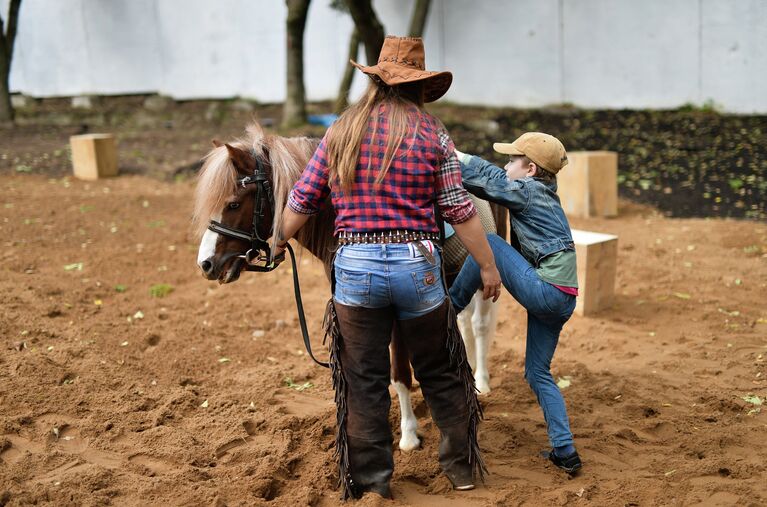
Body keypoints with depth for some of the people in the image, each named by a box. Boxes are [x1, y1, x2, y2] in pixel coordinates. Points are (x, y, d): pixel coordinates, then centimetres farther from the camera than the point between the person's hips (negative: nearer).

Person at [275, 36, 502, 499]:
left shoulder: (340, 133, 5)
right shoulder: (432, 133, -1)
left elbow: (302, 202, 7)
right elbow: (460, 211, -2)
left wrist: (279, 242, 25)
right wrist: (489, 266, 7)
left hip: (354, 266, 1)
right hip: (417, 265, -1)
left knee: (364, 382, 12)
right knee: (440, 375, 17)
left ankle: (372, 479, 22)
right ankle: (461, 465, 30)